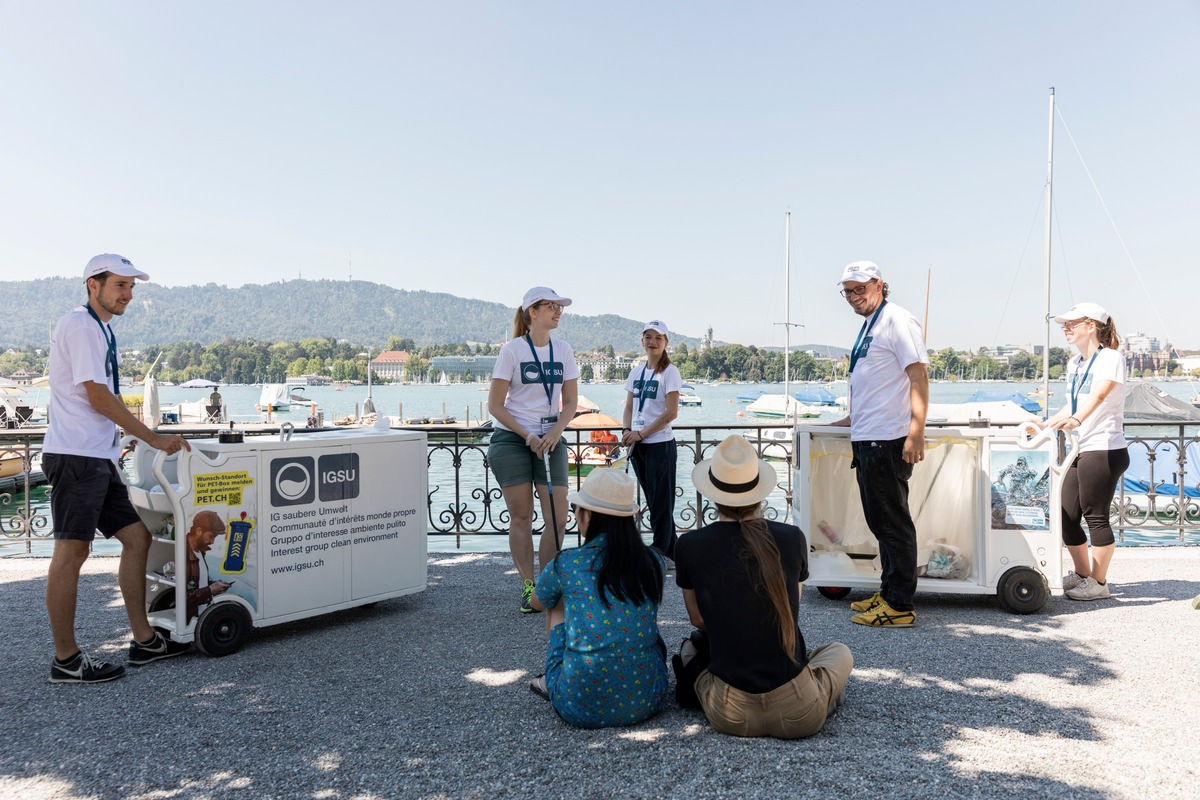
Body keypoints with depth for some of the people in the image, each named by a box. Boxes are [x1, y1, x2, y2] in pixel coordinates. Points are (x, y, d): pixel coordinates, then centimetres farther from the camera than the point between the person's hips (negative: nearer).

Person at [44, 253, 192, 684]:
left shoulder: (100, 330, 20)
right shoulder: (80, 325, -9)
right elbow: (97, 396, -15)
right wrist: (154, 438, -11)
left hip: (98, 458, 10)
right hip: (76, 455, -10)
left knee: (136, 537, 8)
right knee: (71, 550, -5)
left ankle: (144, 640, 13)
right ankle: (66, 660, 2)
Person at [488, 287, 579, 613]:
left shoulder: (563, 350, 7)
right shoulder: (512, 350, -6)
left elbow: (570, 402, 8)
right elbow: (495, 405, -6)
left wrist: (555, 433, -9)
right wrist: (528, 436, -14)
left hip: (550, 439, 4)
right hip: (511, 439, -3)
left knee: (558, 518, -3)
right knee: (521, 517, 2)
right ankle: (528, 587, 13)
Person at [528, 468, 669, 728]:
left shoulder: (565, 565, -6)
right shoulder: (653, 561, 1)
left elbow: (537, 602, 18)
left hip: (580, 708, -2)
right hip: (645, 702, 2)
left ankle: (552, 683, 38)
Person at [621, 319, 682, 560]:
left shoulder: (670, 371, -7)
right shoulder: (636, 372, 11)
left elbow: (671, 412, -13)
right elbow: (629, 407, 13)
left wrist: (640, 433, -15)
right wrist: (627, 431, -6)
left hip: (660, 444, -6)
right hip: (638, 445, 7)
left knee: (661, 503, 0)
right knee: (653, 502, 13)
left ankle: (659, 554, 9)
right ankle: (672, 552, 24)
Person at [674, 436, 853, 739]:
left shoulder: (689, 546, -6)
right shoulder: (792, 538, -4)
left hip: (729, 715, 0)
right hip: (798, 715, 0)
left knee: (689, 649, 30)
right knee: (840, 651, 30)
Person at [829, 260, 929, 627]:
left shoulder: (897, 321, -10)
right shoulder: (868, 326, 19)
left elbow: (919, 377, -17)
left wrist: (916, 432, -24)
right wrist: (853, 419, 34)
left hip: (888, 442, -10)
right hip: (867, 440, 10)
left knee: (893, 523, -4)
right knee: (880, 523, 15)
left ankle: (901, 606, 4)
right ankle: (888, 593, 25)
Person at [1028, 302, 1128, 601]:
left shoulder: (1110, 358, -10)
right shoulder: (1074, 363, 14)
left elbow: (1100, 394, -29)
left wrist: (1076, 420, -44)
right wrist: (1046, 424, 23)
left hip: (1105, 450, -8)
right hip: (1080, 451, 8)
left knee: (1096, 517, -1)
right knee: (1066, 517, 10)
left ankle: (1098, 583, 13)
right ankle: (1082, 574, 27)